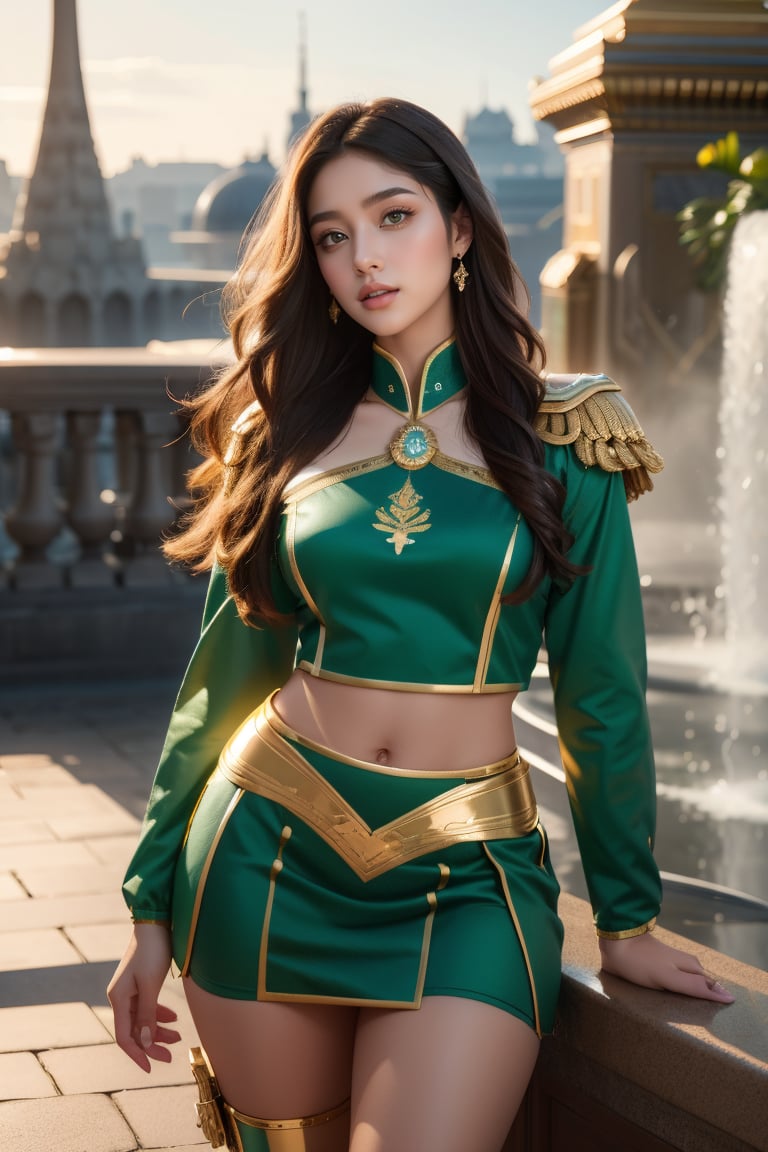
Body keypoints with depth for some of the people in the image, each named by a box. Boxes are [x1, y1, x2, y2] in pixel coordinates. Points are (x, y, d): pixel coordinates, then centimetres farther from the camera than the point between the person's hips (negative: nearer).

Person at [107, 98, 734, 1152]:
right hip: (268, 860, 2)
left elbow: (601, 694, 5)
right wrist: (154, 908, 9)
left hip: (469, 880, -2)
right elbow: (226, 674, 9)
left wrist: (625, 916, 8)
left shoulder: (559, 435, 1)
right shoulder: (285, 428, 6)